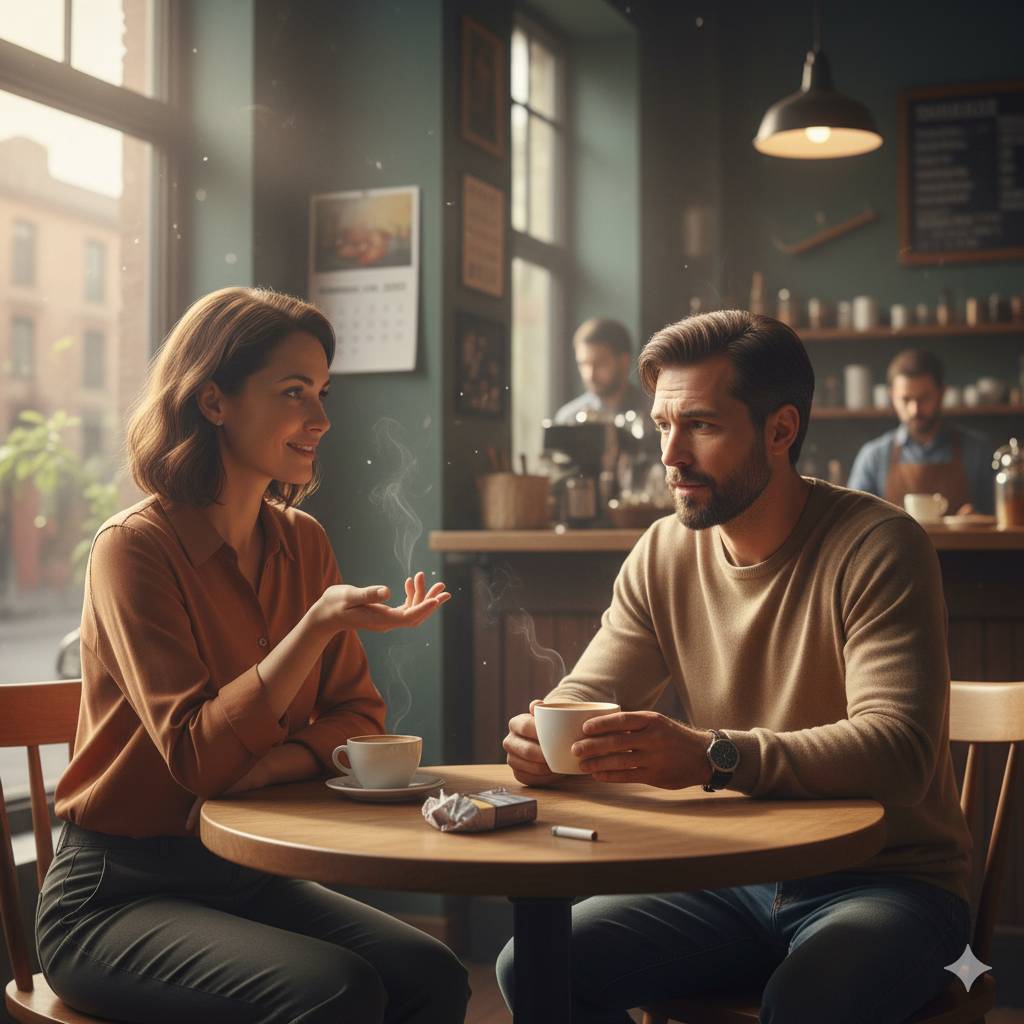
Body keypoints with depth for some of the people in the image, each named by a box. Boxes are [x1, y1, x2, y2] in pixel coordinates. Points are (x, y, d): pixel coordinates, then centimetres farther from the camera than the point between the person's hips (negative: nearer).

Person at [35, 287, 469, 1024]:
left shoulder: (302, 542, 6)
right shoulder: (136, 547, -13)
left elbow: (359, 716, 5)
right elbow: (196, 756, -20)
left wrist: (275, 765, -16)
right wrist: (318, 625, -29)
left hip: (249, 876, 6)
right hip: (116, 896, -5)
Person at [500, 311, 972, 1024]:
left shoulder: (878, 545, -14)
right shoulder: (664, 554, 4)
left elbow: (898, 750, -25)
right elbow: (585, 695, 6)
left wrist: (714, 755, -39)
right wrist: (543, 736, -19)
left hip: (885, 880, -4)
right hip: (733, 879, 5)